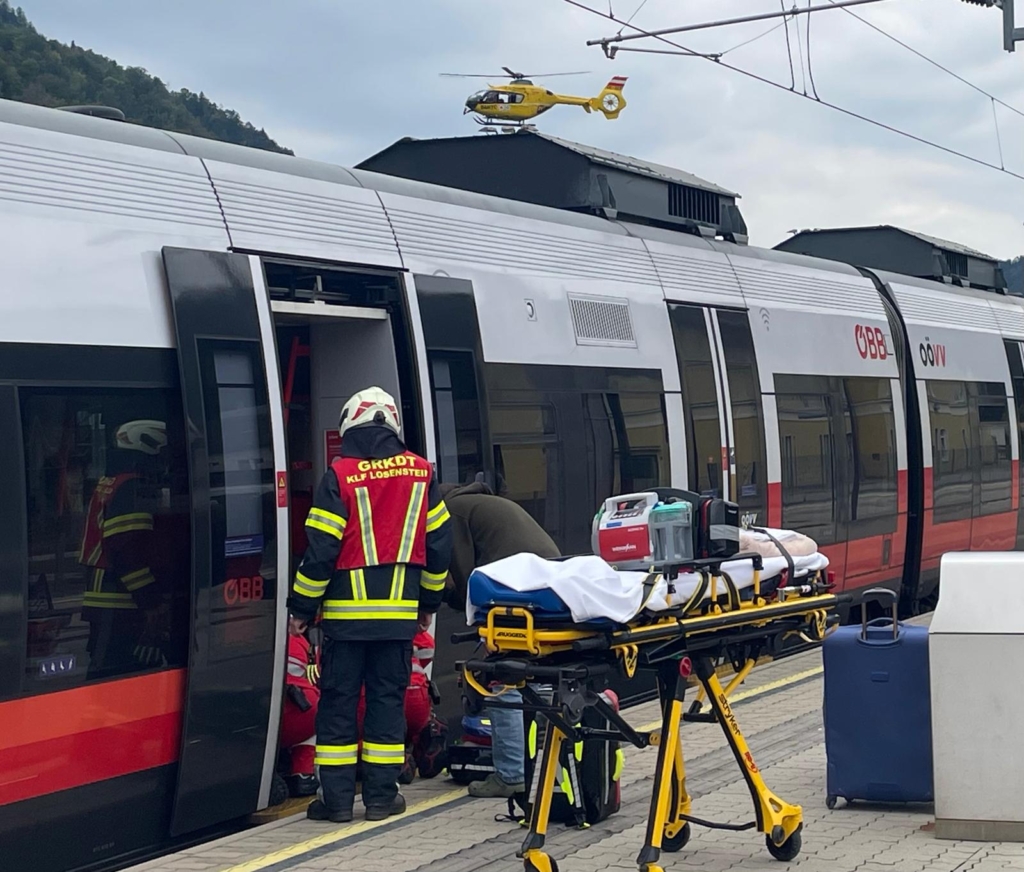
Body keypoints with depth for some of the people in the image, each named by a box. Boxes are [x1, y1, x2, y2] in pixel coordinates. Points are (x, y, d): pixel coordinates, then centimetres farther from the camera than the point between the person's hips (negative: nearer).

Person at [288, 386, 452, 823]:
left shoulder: (339, 476, -8)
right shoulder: (419, 472, 4)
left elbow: (321, 547, -10)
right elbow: (439, 541, 9)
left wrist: (302, 606, 0)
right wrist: (429, 600, 20)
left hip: (346, 611, -3)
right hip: (399, 613, 3)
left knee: (338, 701, 4)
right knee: (388, 698, 9)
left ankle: (337, 798, 4)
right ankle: (381, 794, 10)